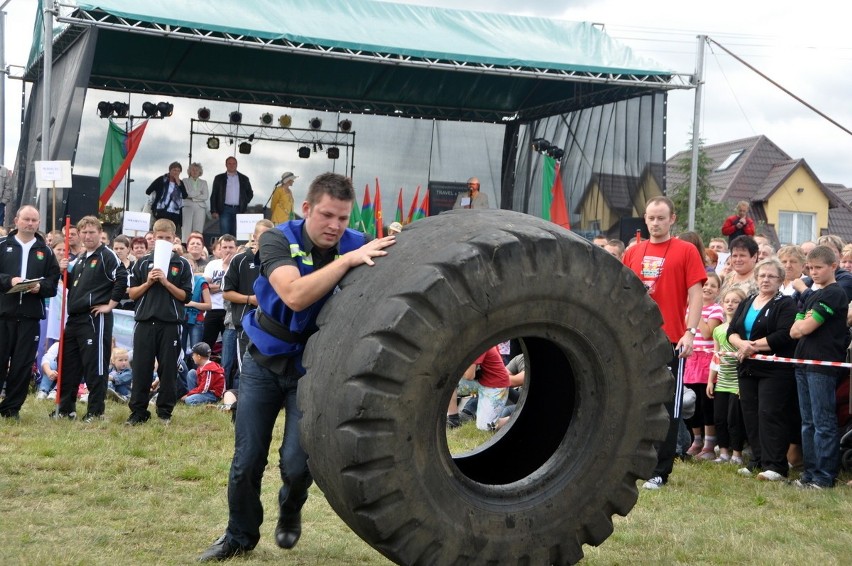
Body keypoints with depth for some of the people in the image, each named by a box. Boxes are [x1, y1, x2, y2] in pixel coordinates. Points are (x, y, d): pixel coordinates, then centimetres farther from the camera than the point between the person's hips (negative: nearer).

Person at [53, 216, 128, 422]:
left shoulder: (107, 256, -8)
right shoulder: (80, 258, 17)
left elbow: (122, 279, -20)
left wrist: (110, 305, -16)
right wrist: (66, 272, 6)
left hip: (96, 318, -9)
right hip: (75, 317, 9)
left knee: (95, 366, -4)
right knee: (68, 364, 12)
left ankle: (96, 411, 3)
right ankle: (65, 408, 22)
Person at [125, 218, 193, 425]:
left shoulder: (182, 264, 5)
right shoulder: (142, 263, 9)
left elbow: (185, 296, 0)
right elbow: (132, 293, 9)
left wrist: (166, 282, -11)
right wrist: (148, 282, -7)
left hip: (170, 323, -1)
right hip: (145, 322, 1)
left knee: (168, 370, 2)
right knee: (141, 369, 2)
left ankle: (165, 411, 12)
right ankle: (138, 411, 9)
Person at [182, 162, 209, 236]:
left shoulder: (203, 182, 17)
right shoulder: (185, 181, 12)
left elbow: (205, 196, 4)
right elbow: (184, 194, -3)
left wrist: (192, 197, -2)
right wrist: (199, 194, -1)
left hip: (200, 207, 1)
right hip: (188, 206, -1)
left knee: (198, 231, -7)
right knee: (186, 230, -10)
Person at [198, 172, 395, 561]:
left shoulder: (358, 246, -12)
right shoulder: (278, 240, -18)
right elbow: (294, 295, -36)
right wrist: (348, 260, -42)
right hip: (265, 360, 0)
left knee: (297, 462, -8)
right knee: (247, 460, 4)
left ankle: (291, 512, 27)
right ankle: (240, 535, 28)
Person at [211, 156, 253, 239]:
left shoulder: (244, 179, 13)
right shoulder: (219, 178, 8)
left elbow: (250, 193, 21)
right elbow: (213, 196, 6)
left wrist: (244, 203, 5)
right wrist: (214, 211, -3)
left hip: (238, 210, 2)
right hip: (225, 210, -1)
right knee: (224, 234, -7)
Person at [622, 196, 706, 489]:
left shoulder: (686, 251, 0)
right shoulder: (633, 252, 12)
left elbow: (695, 295, -5)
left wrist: (690, 332, -15)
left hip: (670, 341, -4)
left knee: (667, 408, 2)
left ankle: (660, 471, 9)